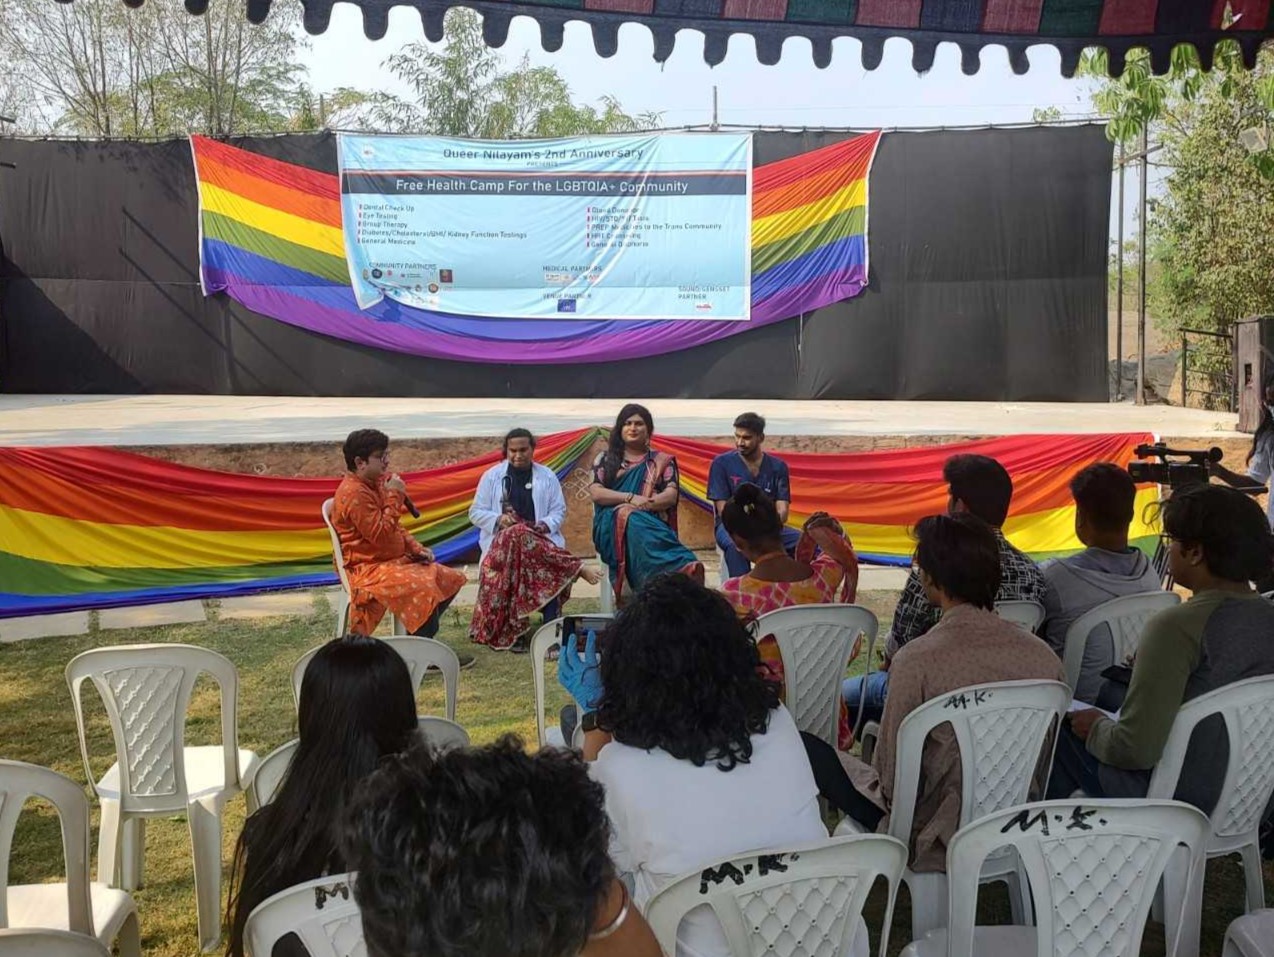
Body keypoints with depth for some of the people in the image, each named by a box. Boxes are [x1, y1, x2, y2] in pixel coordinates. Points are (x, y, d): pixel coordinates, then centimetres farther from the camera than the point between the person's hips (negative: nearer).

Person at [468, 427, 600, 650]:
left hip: (540, 539, 1)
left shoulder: (547, 476, 14)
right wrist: (498, 519, -9)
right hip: (500, 539, -1)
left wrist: (546, 525, -9)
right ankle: (577, 570, -36)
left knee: (551, 566, -35)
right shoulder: (492, 476, 12)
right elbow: (475, 513, 11)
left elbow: (559, 511, 14)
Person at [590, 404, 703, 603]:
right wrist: (631, 498, -11)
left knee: (639, 530, -41)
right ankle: (680, 570, -59)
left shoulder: (663, 461, 19)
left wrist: (643, 504, -14)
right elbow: (595, 493, 4)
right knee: (633, 522, -40)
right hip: (611, 525, 0)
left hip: (652, 523, 0)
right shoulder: (605, 459, 19)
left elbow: (671, 496, 5)